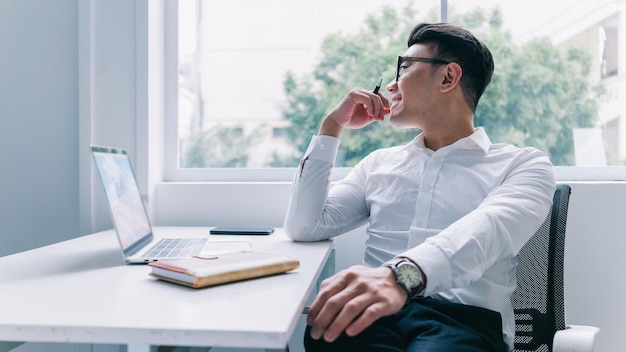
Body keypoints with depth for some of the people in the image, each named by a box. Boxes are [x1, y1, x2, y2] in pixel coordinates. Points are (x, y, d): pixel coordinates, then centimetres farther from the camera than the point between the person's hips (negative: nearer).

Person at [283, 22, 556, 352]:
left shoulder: (523, 164, 9)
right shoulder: (379, 162, 24)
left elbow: (486, 231, -15)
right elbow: (303, 226, 14)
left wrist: (402, 274, -36)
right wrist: (332, 125, 14)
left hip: (462, 318, -2)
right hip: (376, 311, 3)